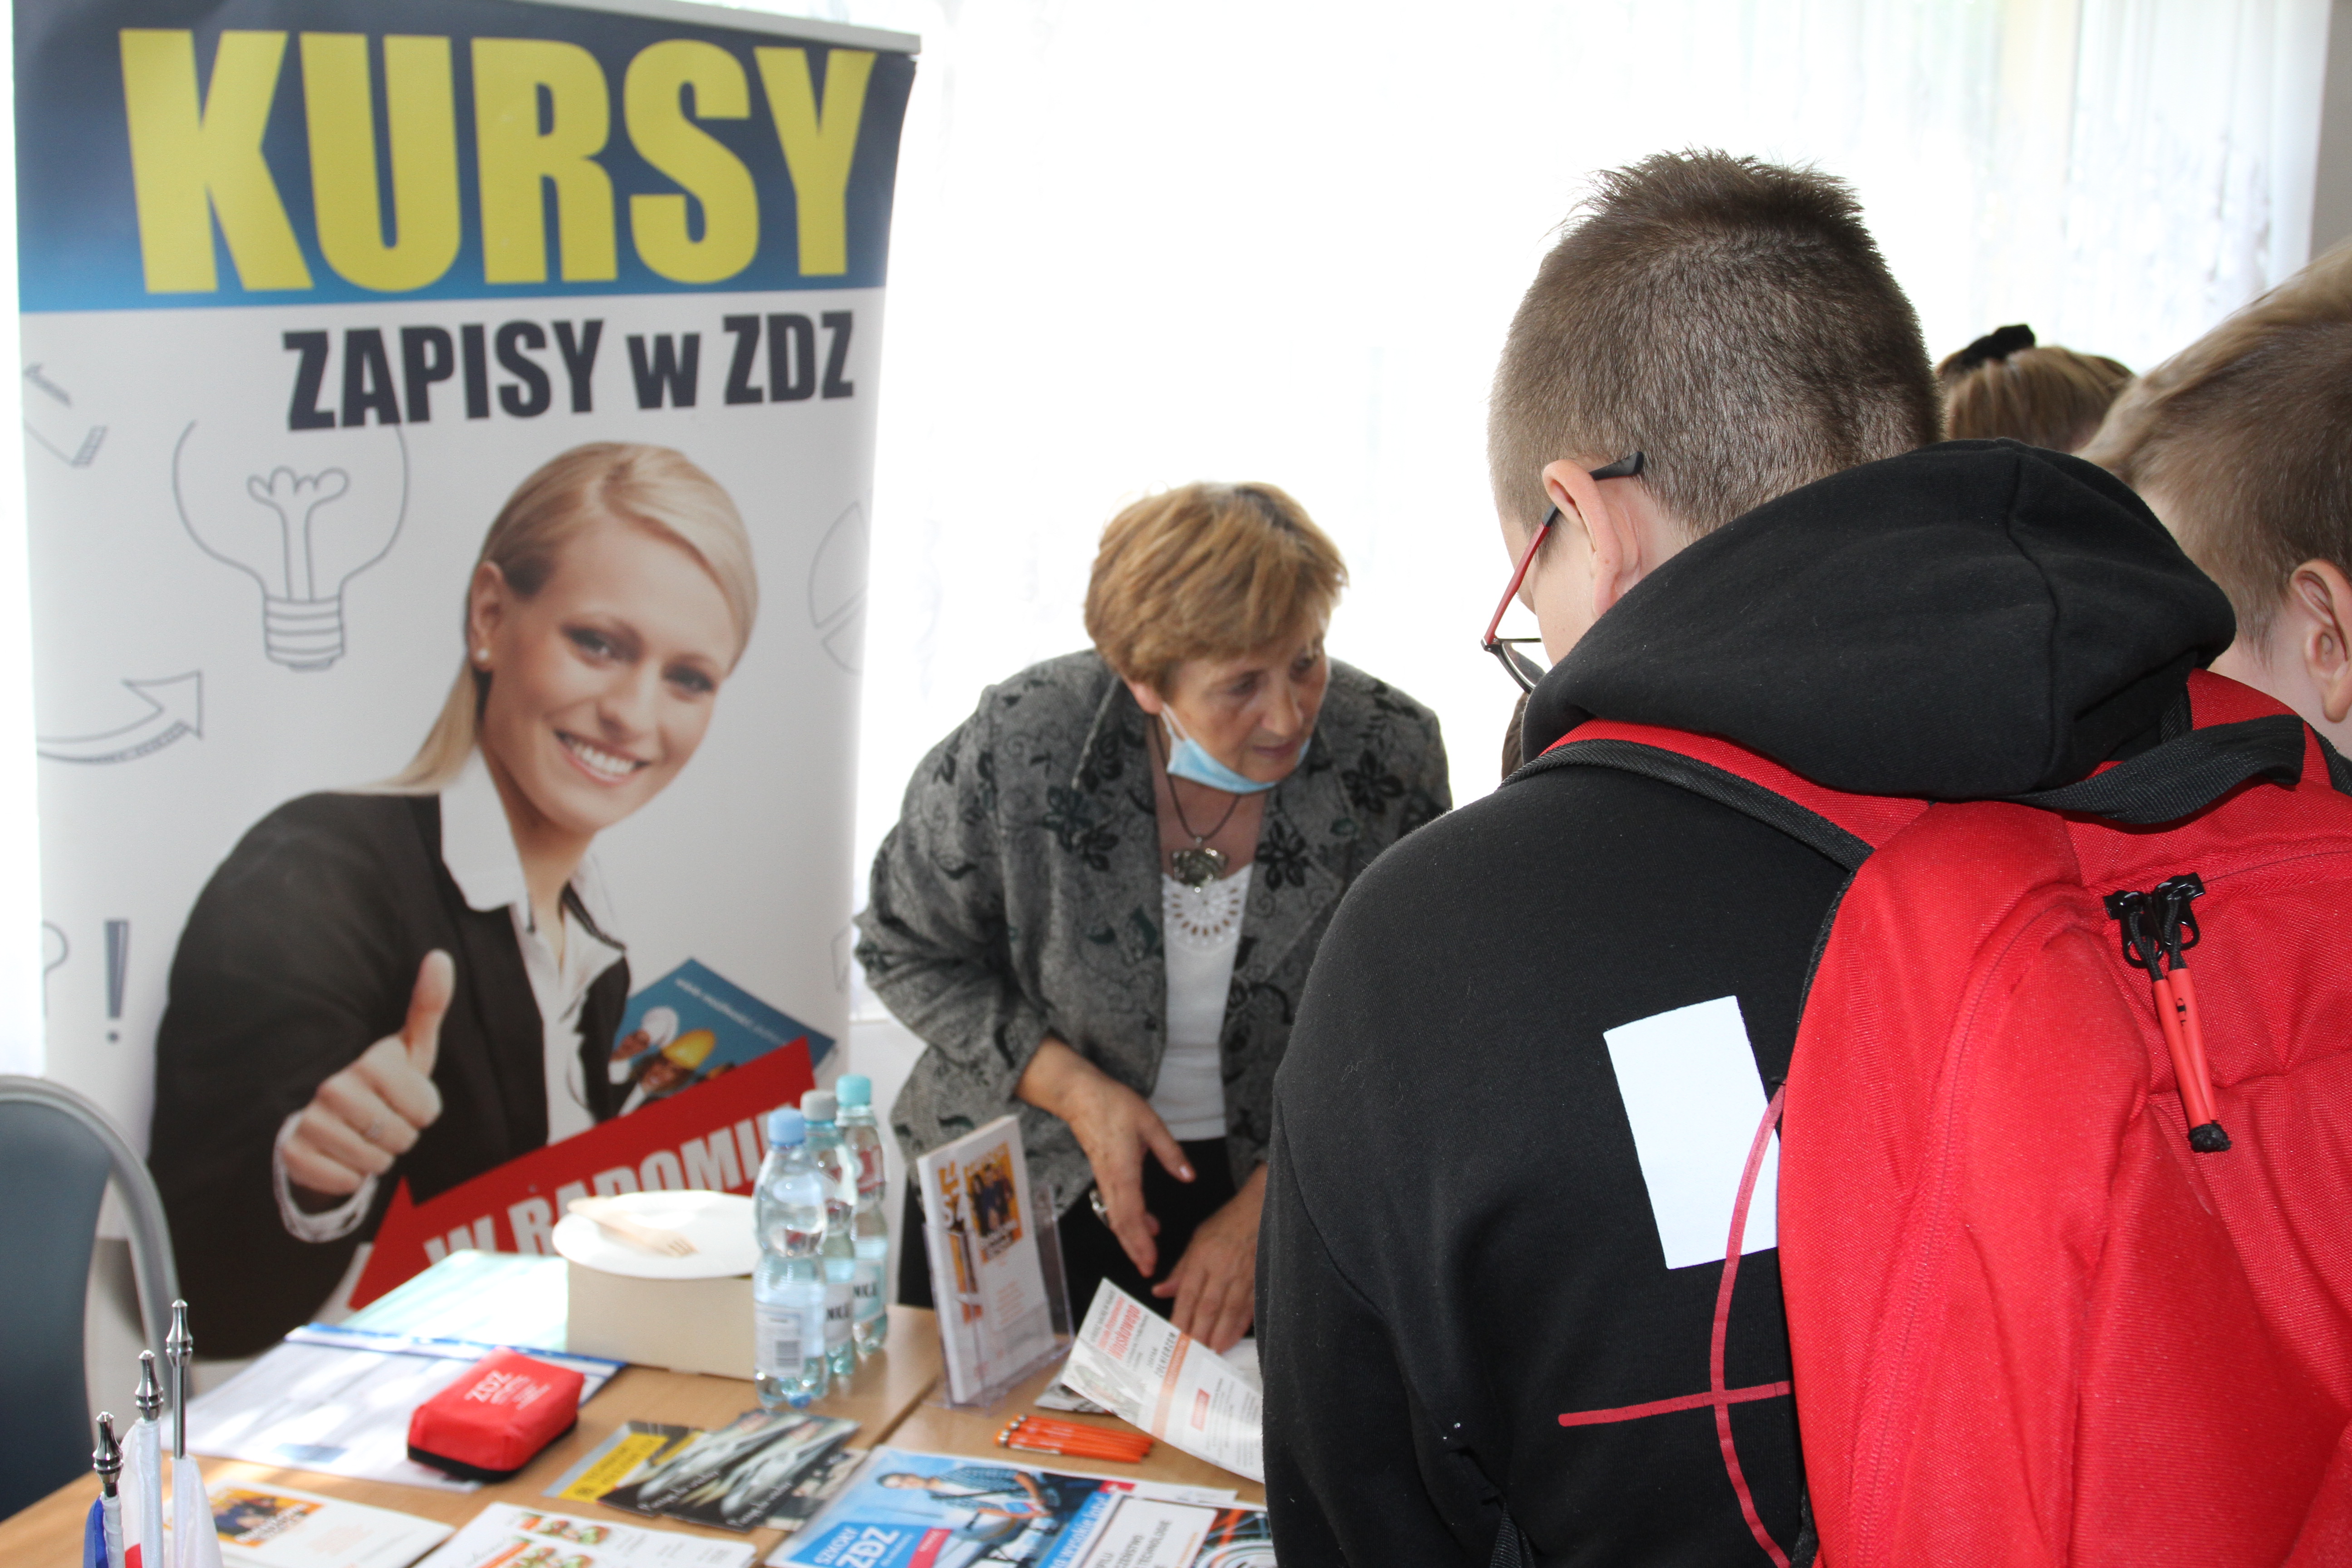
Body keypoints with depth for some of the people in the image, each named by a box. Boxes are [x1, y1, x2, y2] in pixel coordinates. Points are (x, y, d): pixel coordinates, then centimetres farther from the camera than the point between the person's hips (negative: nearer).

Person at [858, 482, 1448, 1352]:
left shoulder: (1391, 753, -18)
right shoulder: (1023, 741, -23)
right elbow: (908, 949, -7)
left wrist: (1265, 1208, -14)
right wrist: (1074, 1088, -19)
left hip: (1279, 1189, 1)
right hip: (1019, 1185, 0)